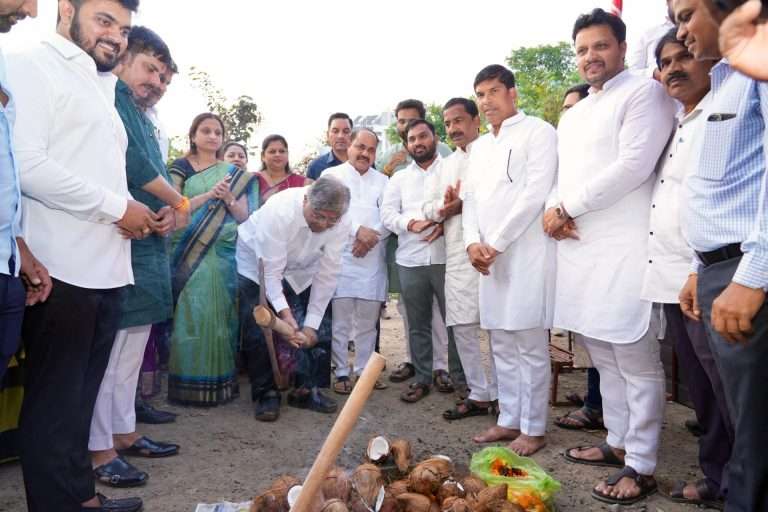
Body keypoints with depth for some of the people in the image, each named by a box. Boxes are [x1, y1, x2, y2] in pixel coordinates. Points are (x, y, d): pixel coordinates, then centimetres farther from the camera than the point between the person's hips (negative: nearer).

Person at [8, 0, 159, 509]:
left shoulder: (102, 88, 22)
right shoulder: (35, 66, -3)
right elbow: (26, 164, -17)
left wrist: (136, 213, 6)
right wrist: (117, 208, -12)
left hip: (105, 270, 8)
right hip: (63, 270, -8)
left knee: (80, 394, 15)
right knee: (54, 398, 2)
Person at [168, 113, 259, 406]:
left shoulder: (233, 173, 14)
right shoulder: (180, 167, 7)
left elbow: (244, 217, 9)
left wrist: (229, 198, -10)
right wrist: (210, 195, -14)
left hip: (224, 255, 2)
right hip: (190, 253, -2)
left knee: (219, 316, 1)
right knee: (190, 315, -6)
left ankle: (217, 383, 9)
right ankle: (188, 384, 2)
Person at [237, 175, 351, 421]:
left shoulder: (342, 224, -26)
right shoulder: (280, 210, -38)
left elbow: (326, 275, -21)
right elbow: (270, 270, -34)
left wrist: (311, 324, -22)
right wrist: (285, 313, -42)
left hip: (299, 271, 4)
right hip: (257, 264, -3)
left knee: (309, 330, -2)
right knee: (258, 333, -10)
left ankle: (306, 390, 13)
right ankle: (265, 393, 5)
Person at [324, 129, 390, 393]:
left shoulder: (383, 181, 17)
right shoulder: (332, 175, 8)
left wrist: (373, 235, -12)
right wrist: (359, 230, -15)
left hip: (373, 260, 3)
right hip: (340, 257, -3)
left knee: (368, 320, 7)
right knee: (340, 319, -2)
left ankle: (364, 370, 18)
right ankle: (341, 373, 9)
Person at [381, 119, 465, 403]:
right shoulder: (399, 178, 16)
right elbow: (387, 214, 5)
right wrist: (411, 224, -14)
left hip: (447, 258, -2)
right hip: (410, 261, 3)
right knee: (418, 324, 10)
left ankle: (461, 379, 16)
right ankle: (422, 378, 21)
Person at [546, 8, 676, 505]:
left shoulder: (644, 92, -1)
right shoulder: (572, 115, 22)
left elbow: (633, 166, -14)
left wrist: (566, 208, -9)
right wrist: (555, 210, -2)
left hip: (625, 249, -8)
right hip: (579, 249, 8)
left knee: (637, 361, -1)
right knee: (606, 358, 15)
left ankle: (641, 466, 9)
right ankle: (619, 442, 28)